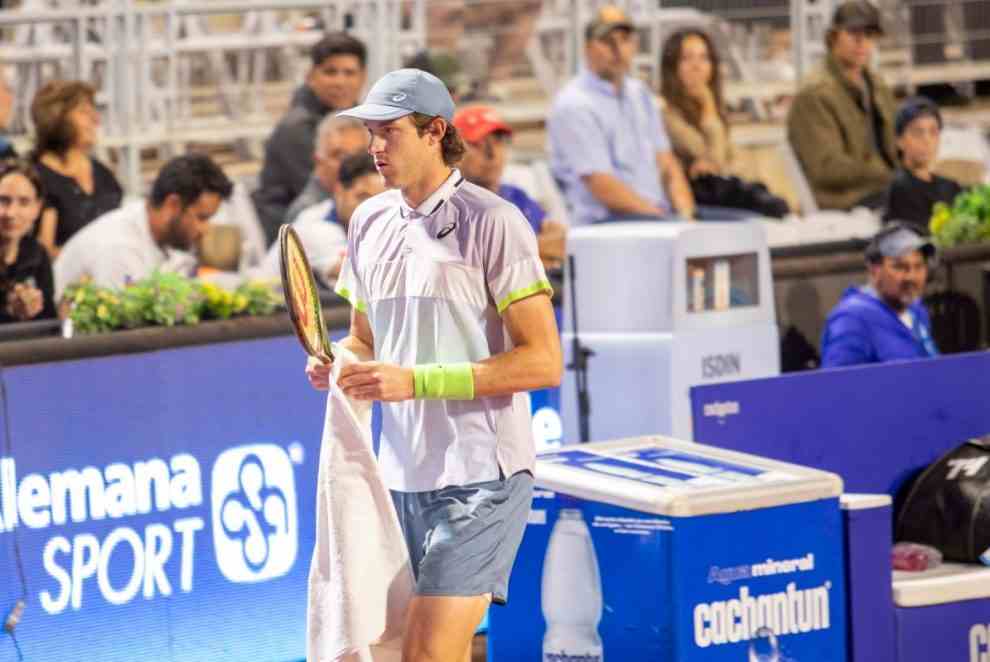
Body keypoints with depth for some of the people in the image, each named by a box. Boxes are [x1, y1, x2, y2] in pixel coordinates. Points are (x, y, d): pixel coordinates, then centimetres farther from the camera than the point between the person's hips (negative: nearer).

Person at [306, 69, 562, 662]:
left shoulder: (492, 222, -9)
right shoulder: (369, 222, 13)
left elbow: (544, 362, -14)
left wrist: (416, 380, -20)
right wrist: (338, 365, 1)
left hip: (479, 478, -7)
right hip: (402, 475, 7)